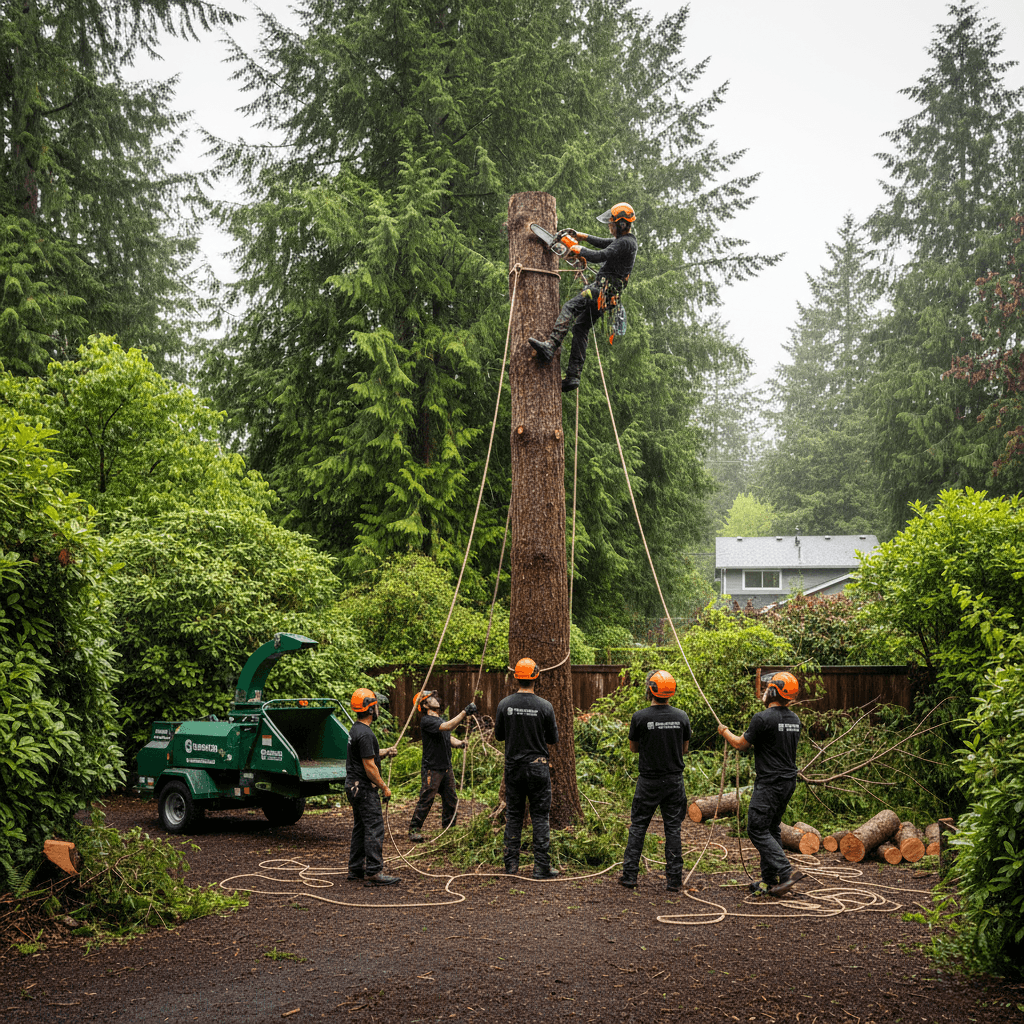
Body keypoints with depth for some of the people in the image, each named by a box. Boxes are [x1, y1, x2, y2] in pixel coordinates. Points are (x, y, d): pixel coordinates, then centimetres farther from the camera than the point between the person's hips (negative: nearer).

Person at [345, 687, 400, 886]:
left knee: (360, 827, 15)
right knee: (374, 829, -8)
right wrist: (384, 787, -13)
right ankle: (373, 872, -9)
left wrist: (385, 752, 12)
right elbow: (369, 767, -21)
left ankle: (355, 869, 20)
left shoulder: (355, 730, 13)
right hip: (365, 788, -11)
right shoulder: (365, 734, -20)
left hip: (354, 786, 11)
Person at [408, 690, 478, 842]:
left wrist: (459, 743, -6)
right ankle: (414, 829, 6)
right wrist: (465, 712, -30)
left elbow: (449, 738, 16)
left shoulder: (441, 719, 16)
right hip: (432, 769, -8)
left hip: (447, 768, 8)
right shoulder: (426, 721, -14)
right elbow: (447, 727, -28)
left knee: (451, 801, 12)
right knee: (426, 800, -5)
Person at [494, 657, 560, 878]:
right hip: (537, 767, -2)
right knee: (540, 816, 3)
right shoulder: (545, 707, -10)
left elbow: (498, 735, 5)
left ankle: (511, 865, 12)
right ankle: (541, 866, 3)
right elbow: (553, 739, -1)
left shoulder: (505, 704, -5)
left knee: (513, 815, 10)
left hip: (513, 767, 2)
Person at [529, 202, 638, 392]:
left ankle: (550, 347, -40)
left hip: (603, 289, -11)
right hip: (606, 295, 11)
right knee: (580, 328, 9)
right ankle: (573, 376, 3)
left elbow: (600, 256, -23)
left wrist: (579, 250, -7)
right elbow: (606, 244, 37)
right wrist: (585, 237, 29)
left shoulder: (625, 243, -13)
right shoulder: (628, 239, 20)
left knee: (569, 308, -24)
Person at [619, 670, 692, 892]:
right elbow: (685, 748, 9)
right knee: (673, 828, 7)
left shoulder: (640, 717, -11)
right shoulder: (681, 717, -3)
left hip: (649, 781, -2)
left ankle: (629, 875, 9)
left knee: (638, 827, 9)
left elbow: (634, 748, 3)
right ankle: (674, 880, 8)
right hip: (674, 780, 2)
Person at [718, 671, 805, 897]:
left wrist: (725, 732, 13)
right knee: (771, 830, 14)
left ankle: (786, 872, -13)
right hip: (789, 780, 8)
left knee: (758, 830, -4)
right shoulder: (794, 719, 9)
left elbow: (741, 744, -7)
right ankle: (769, 881, 14)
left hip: (770, 783, -8)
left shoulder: (763, 718, -17)